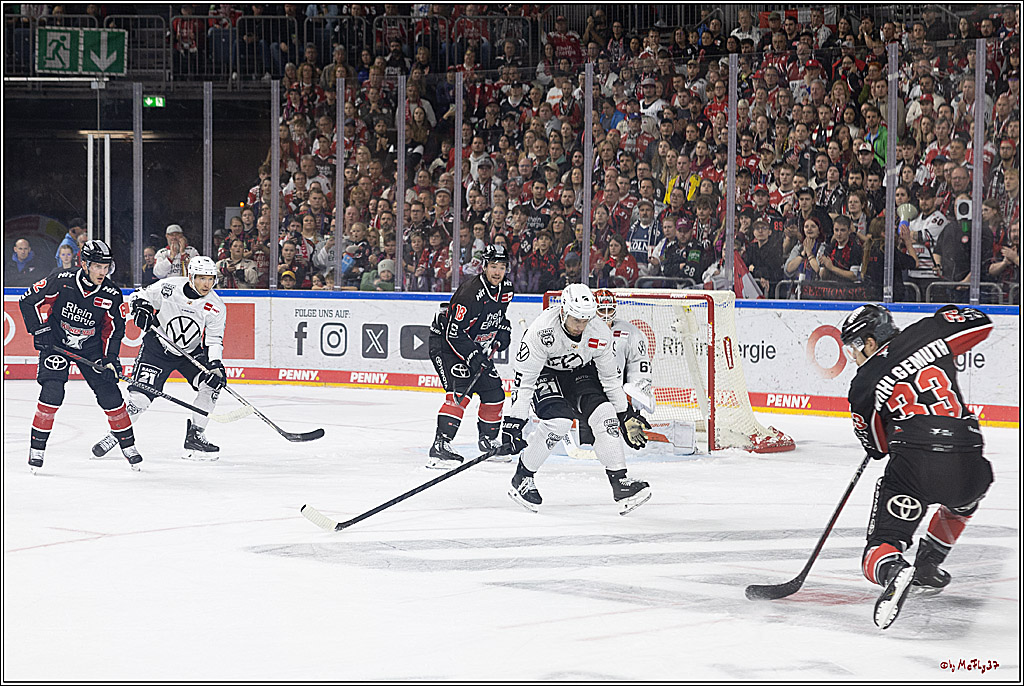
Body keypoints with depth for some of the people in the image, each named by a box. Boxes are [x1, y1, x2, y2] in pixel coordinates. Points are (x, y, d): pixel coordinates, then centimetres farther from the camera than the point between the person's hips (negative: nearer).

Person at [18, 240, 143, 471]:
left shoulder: (112, 295, -14)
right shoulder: (60, 281, -21)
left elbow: (114, 329, -2)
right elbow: (28, 300, -10)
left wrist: (110, 359, -10)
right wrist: (39, 329, -16)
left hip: (91, 347, 2)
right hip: (56, 343, -2)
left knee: (109, 393, -4)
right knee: (52, 391, -19)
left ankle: (127, 442, 15)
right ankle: (37, 446, -6)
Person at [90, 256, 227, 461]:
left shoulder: (216, 307, -14)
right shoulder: (169, 287, -19)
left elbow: (214, 340, -12)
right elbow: (139, 296, -5)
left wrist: (215, 365, -29)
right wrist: (141, 307, -27)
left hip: (191, 352, 3)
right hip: (157, 349, -3)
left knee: (212, 383, -18)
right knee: (140, 396, -13)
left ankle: (194, 437, -6)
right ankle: (114, 434, 10)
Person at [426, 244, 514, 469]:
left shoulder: (506, 287, -4)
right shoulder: (470, 293, -30)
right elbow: (454, 333, -29)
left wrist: (503, 332, 5)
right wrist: (472, 357, -34)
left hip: (477, 345, 8)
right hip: (445, 343, -8)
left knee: (494, 392, 9)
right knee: (459, 391, -25)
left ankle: (488, 441, 30)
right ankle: (440, 446, -31)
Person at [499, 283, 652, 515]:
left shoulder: (599, 333, -20)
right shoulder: (541, 331, -34)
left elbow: (610, 377, -4)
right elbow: (523, 379, -29)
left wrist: (625, 414, 1)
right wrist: (513, 422, -30)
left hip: (580, 372, 4)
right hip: (543, 374, -4)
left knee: (604, 413, -17)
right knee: (559, 421, -26)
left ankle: (620, 482, -12)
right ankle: (522, 479, -9)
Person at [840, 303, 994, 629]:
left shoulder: (864, 385, 9)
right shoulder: (927, 333, 12)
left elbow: (877, 447, 18)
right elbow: (980, 323, 21)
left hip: (913, 464, -3)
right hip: (966, 463, 3)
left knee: (881, 548, 3)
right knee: (962, 502, 40)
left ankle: (892, 571, -31)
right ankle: (927, 567, 37)